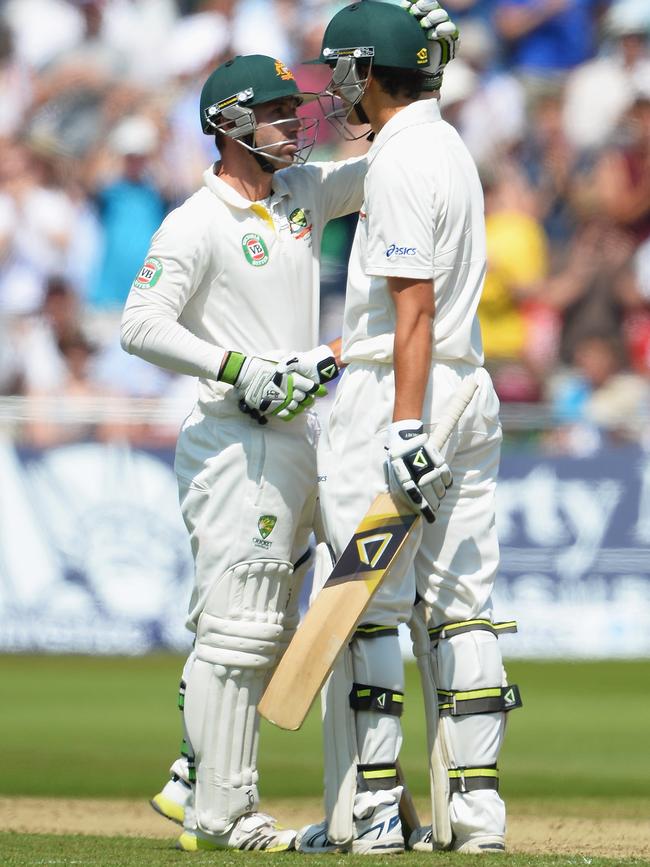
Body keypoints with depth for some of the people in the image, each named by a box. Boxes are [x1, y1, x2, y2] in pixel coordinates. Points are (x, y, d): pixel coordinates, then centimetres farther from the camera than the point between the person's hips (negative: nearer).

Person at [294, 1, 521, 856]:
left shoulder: (399, 163, -14)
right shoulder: (451, 147, 16)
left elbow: (414, 305, -22)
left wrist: (406, 427, -26)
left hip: (395, 394, -9)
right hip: (470, 391, 9)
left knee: (368, 606, -4)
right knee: (459, 606, 8)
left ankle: (368, 810, -4)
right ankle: (476, 808, 6)